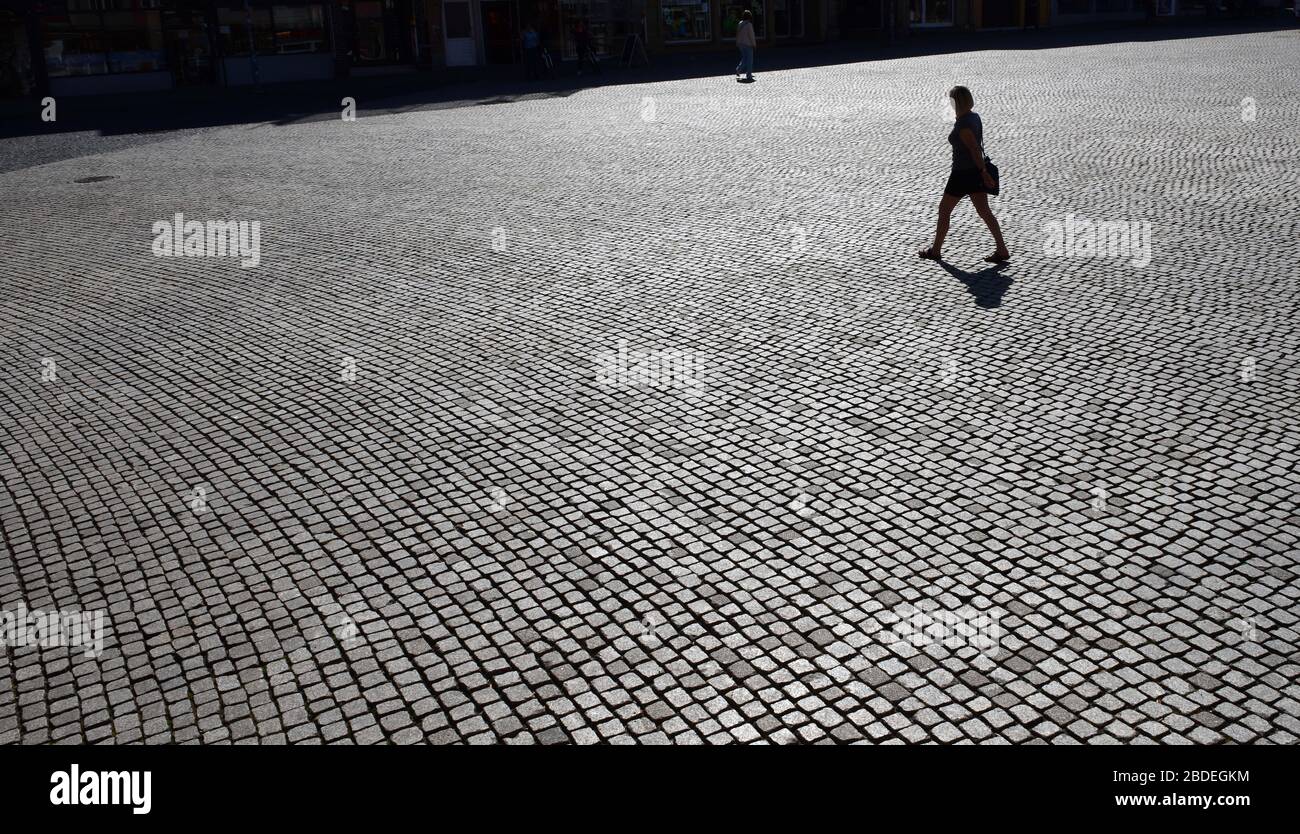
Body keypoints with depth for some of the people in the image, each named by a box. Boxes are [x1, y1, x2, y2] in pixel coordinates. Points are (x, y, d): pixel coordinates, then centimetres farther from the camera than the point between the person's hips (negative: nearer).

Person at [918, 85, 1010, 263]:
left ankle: (935, 250, 19)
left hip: (964, 173, -9)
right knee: (984, 211, 8)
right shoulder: (974, 116, 7)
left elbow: (974, 149, -25)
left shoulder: (962, 125, -21)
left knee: (944, 210, 8)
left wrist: (984, 173, -26)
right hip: (976, 170, 9)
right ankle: (1002, 251, 4)